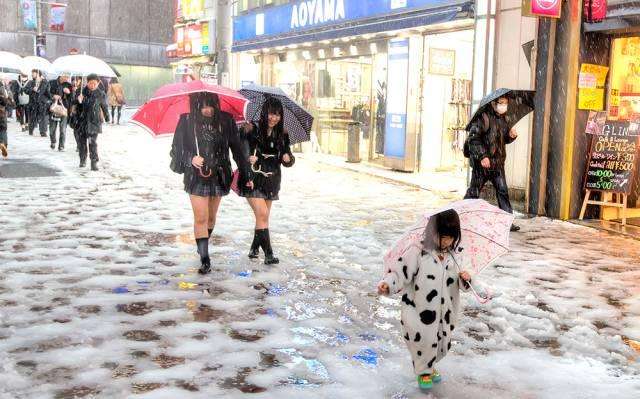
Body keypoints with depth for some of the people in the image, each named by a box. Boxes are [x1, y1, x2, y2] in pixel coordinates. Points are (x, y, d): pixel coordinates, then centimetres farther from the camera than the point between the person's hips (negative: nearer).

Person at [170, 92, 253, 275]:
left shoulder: (225, 121, -2)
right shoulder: (187, 121, -5)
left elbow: (237, 148, 5)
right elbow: (177, 148, 0)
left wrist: (246, 175, 8)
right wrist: (191, 159, -20)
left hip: (219, 176, 2)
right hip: (196, 177, -2)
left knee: (211, 217, 14)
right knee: (201, 218, -8)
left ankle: (202, 247, 37)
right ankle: (205, 260, -4)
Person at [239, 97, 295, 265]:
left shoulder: (282, 134, 4)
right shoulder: (252, 130, -8)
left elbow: (288, 159, 7)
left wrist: (288, 158, -15)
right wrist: (248, 158, -23)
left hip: (271, 181, 5)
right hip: (253, 179, -4)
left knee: (263, 216, 10)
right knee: (262, 214, -13)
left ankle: (254, 249, 26)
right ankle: (268, 254, -10)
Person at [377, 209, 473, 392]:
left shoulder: (457, 255, 0)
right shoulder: (418, 252, -15)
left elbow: (464, 284, 6)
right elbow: (399, 271, -17)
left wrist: (466, 279, -17)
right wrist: (387, 284, -34)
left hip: (445, 312, 5)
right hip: (420, 310, -5)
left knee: (442, 345, 18)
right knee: (423, 341, 1)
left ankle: (429, 366, 48)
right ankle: (423, 372, 30)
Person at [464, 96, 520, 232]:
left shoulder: (502, 120, 13)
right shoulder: (483, 118, -11)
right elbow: (473, 138, -17)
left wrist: (511, 135, 1)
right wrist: (482, 156, -22)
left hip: (497, 162, 7)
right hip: (482, 162, -7)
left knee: (503, 190, 4)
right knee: (474, 191, 1)